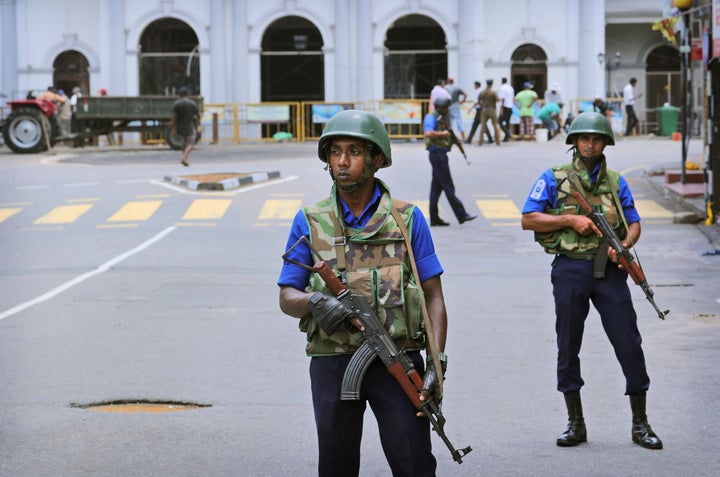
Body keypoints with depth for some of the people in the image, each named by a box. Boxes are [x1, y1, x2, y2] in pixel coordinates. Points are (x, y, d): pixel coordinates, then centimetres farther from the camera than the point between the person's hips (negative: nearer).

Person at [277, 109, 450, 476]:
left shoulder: (407, 219, 3)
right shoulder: (310, 222, 5)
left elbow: (433, 296, 4)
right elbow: (287, 298, 6)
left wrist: (437, 361, -8)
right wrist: (314, 302, -18)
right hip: (332, 363, 1)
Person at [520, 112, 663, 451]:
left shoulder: (616, 182, 12)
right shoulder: (554, 179, 4)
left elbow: (634, 223, 13)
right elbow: (528, 219, -1)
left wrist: (624, 245, -9)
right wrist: (570, 220, -11)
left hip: (609, 271, 1)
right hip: (570, 270, -1)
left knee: (629, 344, -3)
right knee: (568, 347, 4)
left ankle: (640, 425, 6)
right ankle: (575, 424, 15)